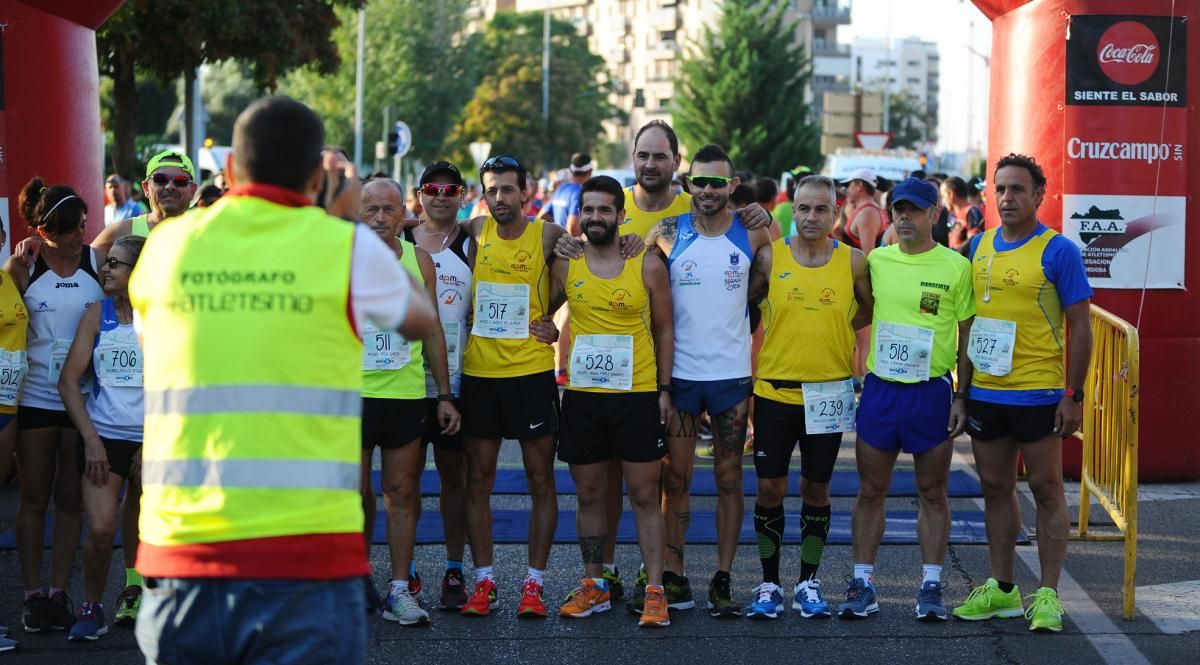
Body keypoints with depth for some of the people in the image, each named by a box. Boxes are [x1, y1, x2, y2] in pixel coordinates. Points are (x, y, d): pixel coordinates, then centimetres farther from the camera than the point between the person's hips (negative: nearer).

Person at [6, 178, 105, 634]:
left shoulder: (97, 262, -1)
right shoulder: (23, 268, -2)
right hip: (36, 397, -1)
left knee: (70, 498, 7)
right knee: (34, 498, 5)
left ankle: (59, 592, 14)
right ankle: (32, 595, 12)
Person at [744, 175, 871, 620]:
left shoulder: (853, 262, -1)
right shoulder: (769, 258, -3)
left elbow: (871, 309, 13)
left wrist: (838, 330, 3)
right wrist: (783, 334, 1)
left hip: (828, 393, 1)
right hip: (775, 389, 0)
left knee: (816, 489, 9)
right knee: (769, 488, 1)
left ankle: (808, 582, 20)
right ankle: (769, 584, 13)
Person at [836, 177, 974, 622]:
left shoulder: (956, 267, -2)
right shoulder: (875, 261, 5)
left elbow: (967, 338, 1)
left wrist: (961, 396, -3)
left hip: (932, 391, -2)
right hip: (879, 388, 2)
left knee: (932, 493, 5)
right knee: (870, 491, 6)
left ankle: (931, 587, 12)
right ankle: (862, 585, 13)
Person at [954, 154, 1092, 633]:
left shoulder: (1058, 251, -8)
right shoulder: (980, 246, 9)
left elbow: (1081, 326, -7)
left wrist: (1074, 395, -12)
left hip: (1038, 393, -6)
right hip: (985, 392, 6)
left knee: (1046, 490, 1)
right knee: (995, 488, 12)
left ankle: (1048, 595, 8)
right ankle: (1001, 589, 22)